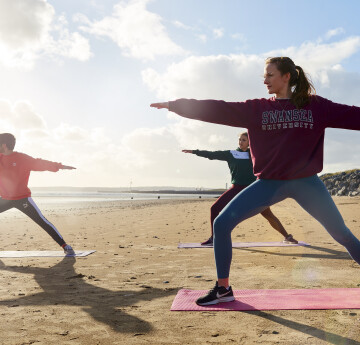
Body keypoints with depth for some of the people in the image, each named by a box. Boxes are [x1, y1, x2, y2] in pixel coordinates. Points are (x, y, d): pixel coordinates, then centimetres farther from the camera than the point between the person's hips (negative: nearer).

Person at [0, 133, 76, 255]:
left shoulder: (22, 158, -8)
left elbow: (39, 164, -11)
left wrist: (60, 166, -18)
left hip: (22, 199, -6)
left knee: (42, 221, -12)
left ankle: (65, 246, -9)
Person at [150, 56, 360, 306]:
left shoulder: (316, 106, 1)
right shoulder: (256, 109, 3)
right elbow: (218, 111, -1)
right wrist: (175, 105, -5)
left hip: (306, 182, -1)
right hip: (269, 183, 1)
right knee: (222, 223, -9)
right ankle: (223, 288, 7)